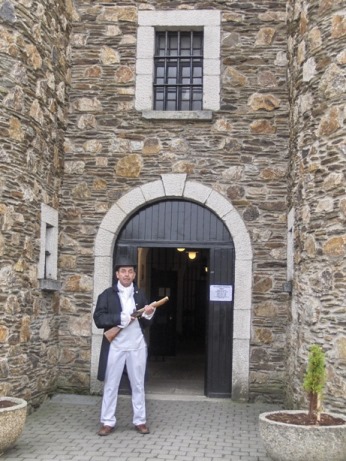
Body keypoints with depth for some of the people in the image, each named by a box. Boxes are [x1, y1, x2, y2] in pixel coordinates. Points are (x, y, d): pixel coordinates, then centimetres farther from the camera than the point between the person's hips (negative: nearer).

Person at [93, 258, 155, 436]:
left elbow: (145, 324, 11)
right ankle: (108, 422, 16)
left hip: (137, 346, 3)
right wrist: (120, 318, -20)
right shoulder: (107, 294, -3)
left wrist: (148, 315, -11)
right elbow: (98, 319, -11)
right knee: (110, 385, 6)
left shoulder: (140, 295, 8)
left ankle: (140, 421, 20)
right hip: (115, 347, -2)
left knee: (138, 385, 10)